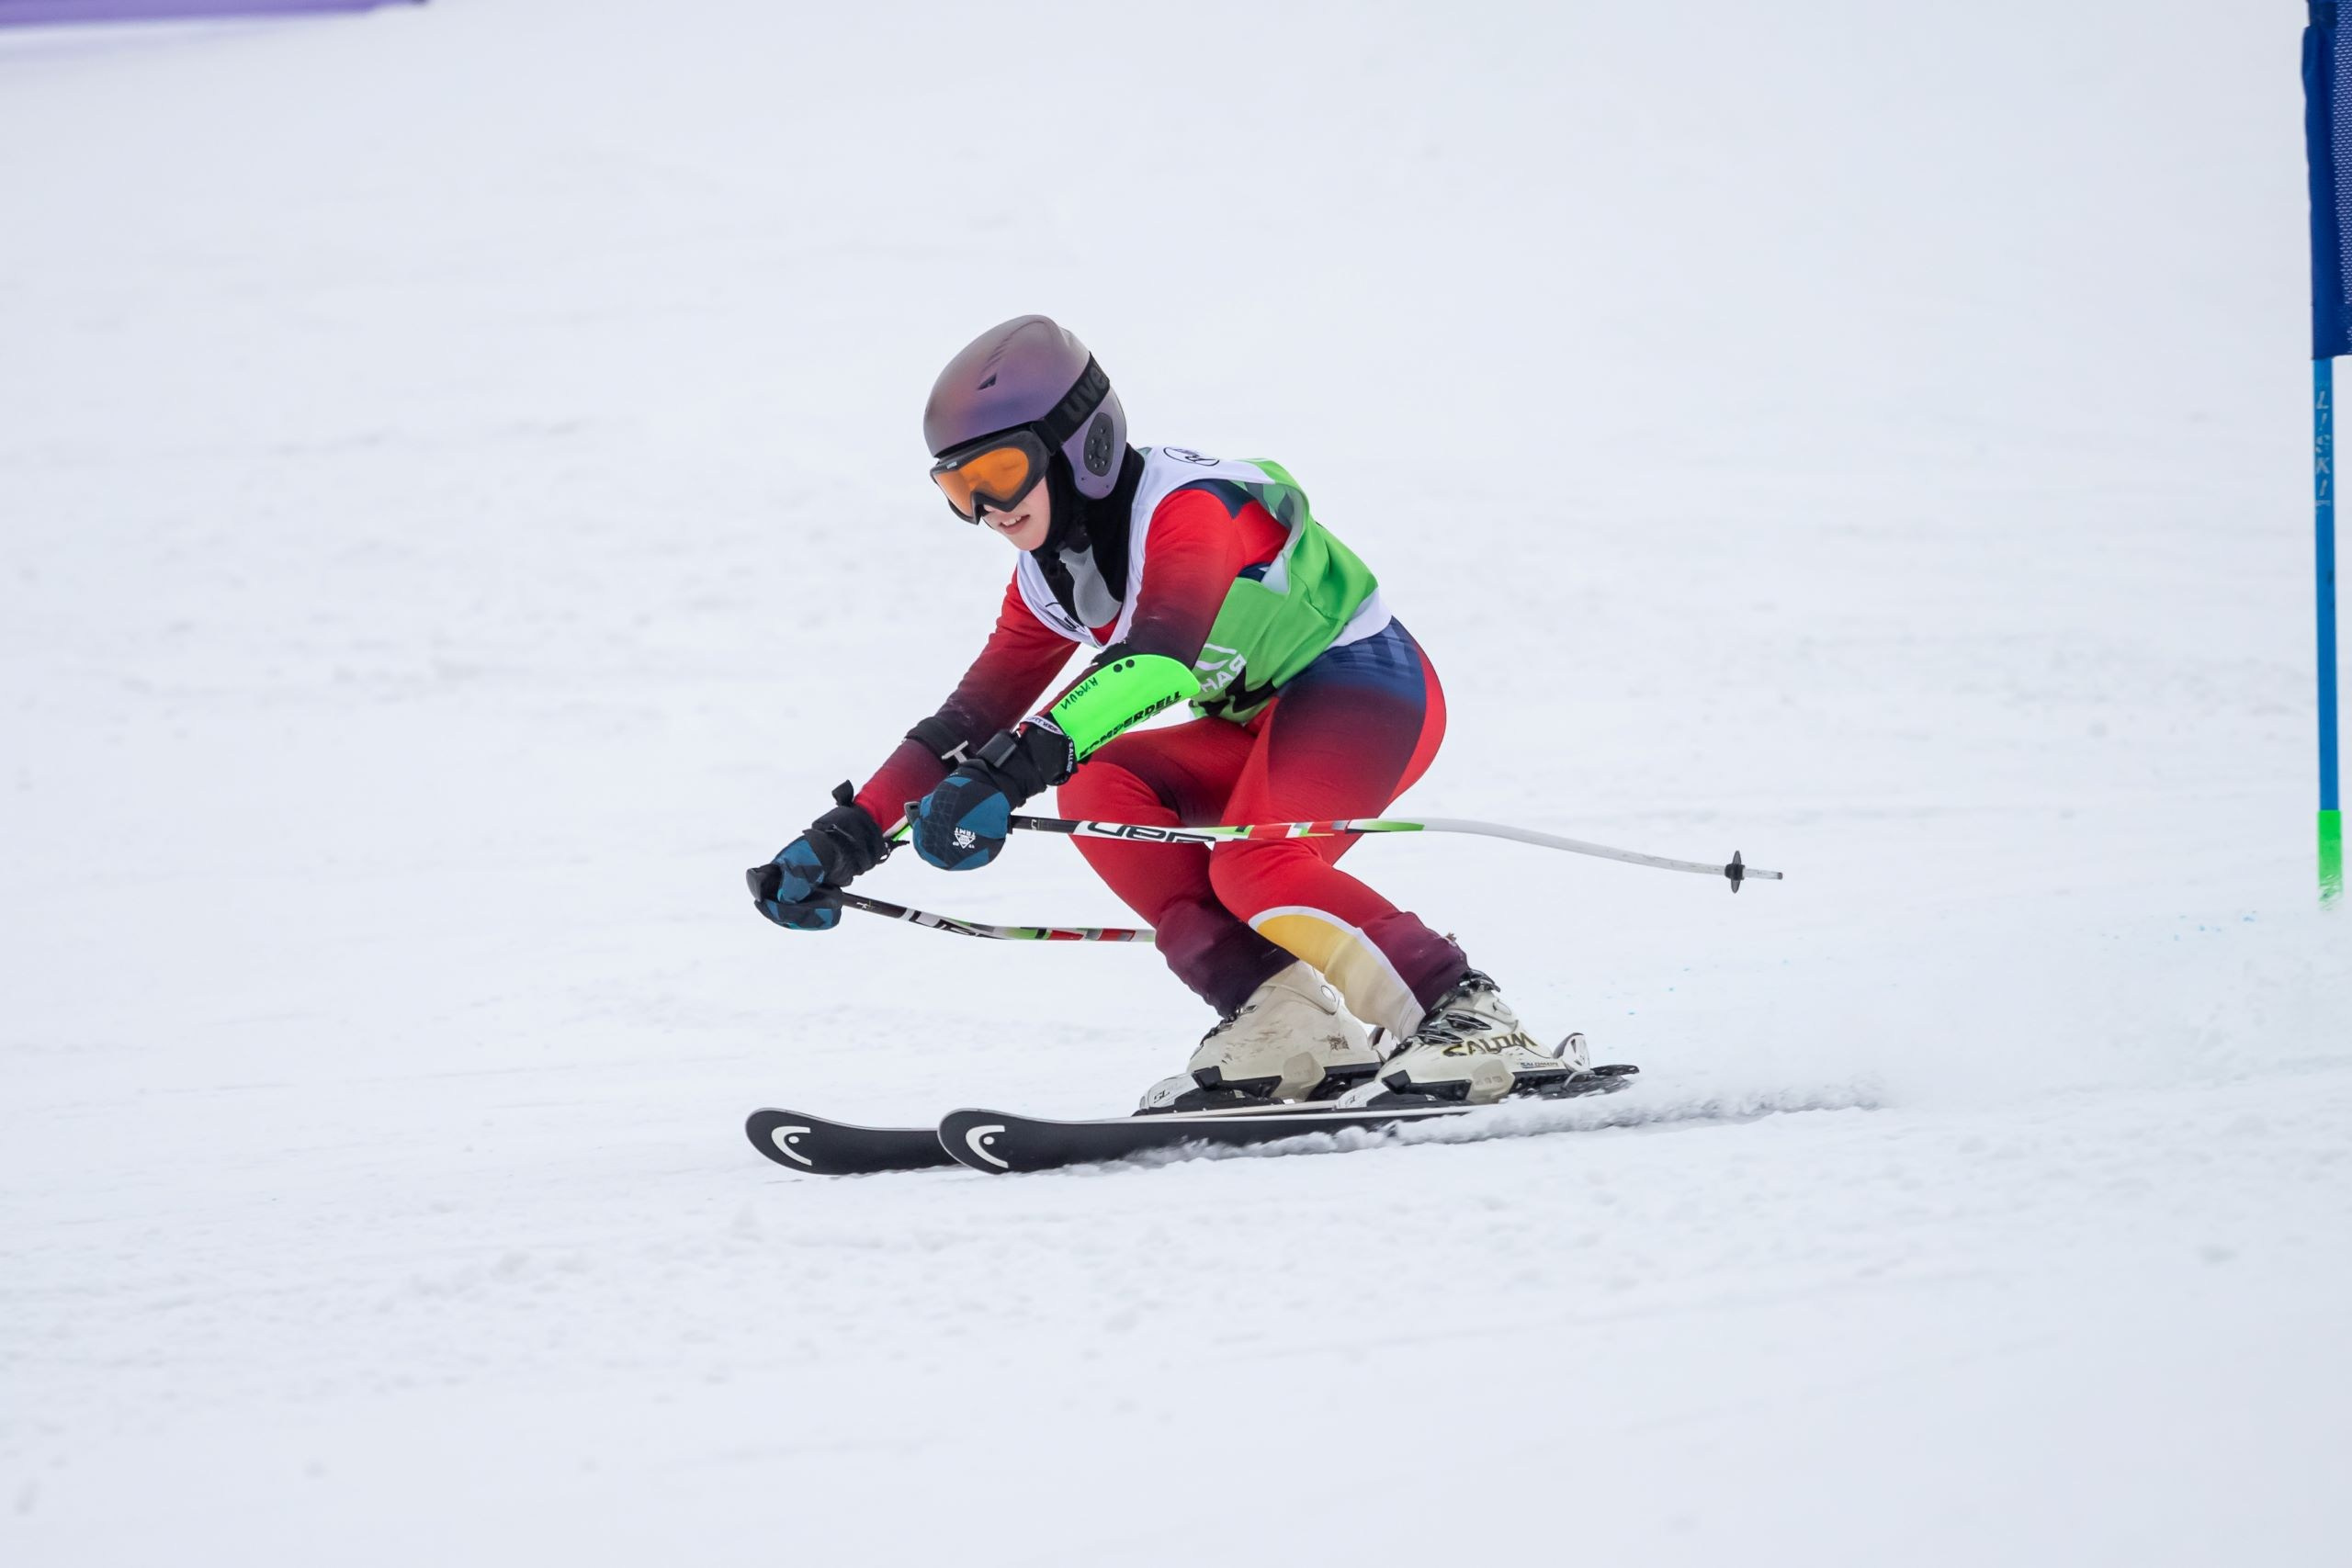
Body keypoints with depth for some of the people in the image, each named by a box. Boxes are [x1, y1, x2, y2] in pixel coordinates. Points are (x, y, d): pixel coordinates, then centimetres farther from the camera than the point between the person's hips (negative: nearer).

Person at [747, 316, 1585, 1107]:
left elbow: (1160, 652, -43)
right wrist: (847, 838, 0)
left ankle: (1469, 1021, -26)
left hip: (1371, 687, -9)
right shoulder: (1048, 575, 3)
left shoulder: (1185, 507, -25)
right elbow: (974, 715, 9)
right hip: (1264, 719, 9)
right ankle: (1277, 1015, -17)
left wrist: (1016, 765, -55)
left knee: (1255, 867, -32)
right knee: (1098, 790, -14)